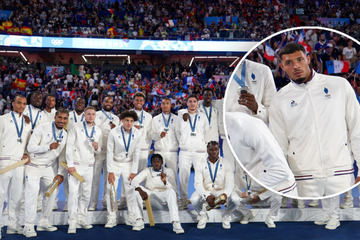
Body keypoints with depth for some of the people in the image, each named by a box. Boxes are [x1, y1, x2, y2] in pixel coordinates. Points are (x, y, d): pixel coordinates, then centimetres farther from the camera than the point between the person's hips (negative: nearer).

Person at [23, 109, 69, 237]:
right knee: (32, 192, -16)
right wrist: (49, 147, -28)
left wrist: (60, 174, 0)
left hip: (48, 168, 6)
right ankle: (28, 226, -9)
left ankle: (44, 222, 18)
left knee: (54, 190, 4)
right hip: (34, 166, -6)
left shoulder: (65, 135, 4)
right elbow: (30, 147, -16)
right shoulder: (42, 128, -11)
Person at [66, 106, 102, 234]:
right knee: (74, 193, -9)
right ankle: (72, 223, -7)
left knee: (86, 194, 7)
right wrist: (70, 165, -12)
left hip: (89, 166, 4)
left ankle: (81, 219, 19)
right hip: (76, 165, -4)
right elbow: (69, 146, -4)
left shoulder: (98, 130, 13)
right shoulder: (76, 128, 1)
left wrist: (97, 148, -6)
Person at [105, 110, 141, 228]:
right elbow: (110, 152, -10)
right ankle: (112, 218, 3)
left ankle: (132, 216, 10)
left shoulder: (137, 133, -9)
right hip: (115, 163, -1)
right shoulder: (114, 132, -14)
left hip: (129, 164, 1)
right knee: (110, 190, -7)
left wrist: (134, 171, -5)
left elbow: (136, 154, -4)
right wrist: (110, 171, -11)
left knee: (130, 190, -5)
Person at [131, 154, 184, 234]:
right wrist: (141, 191, -31)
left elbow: (172, 183, -17)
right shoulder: (147, 171, 3)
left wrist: (165, 181, -39)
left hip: (163, 197, -1)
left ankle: (175, 223, -45)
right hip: (150, 196, 2)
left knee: (171, 191, -34)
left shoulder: (168, 171, 1)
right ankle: (139, 220, -26)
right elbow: (134, 181, -11)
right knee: (137, 189, -24)